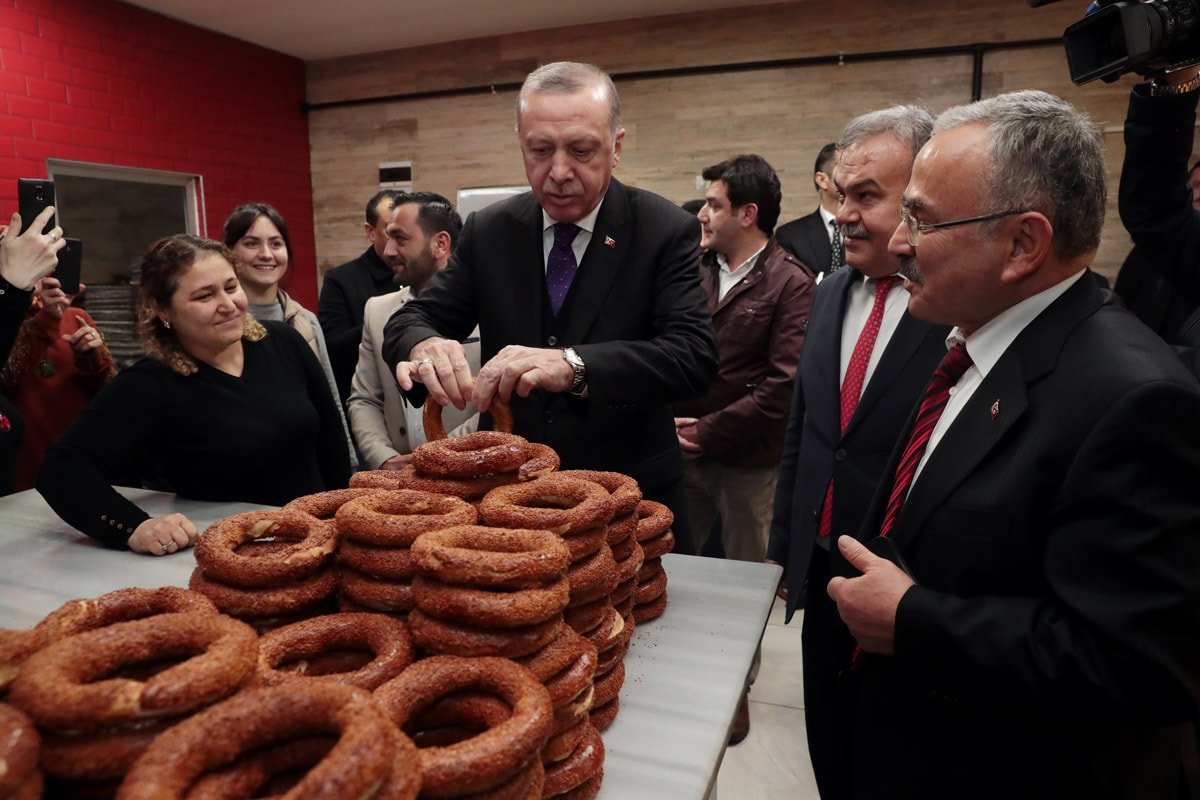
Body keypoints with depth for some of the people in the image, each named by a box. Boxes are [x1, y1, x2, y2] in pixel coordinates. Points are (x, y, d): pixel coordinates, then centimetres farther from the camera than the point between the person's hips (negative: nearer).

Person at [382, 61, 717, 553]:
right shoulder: (488, 231, -1)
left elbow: (694, 355, -21)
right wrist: (423, 345, -26)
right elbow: (411, 320, -1)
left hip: (630, 505, -2)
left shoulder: (665, 231, -11)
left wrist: (573, 366, -37)